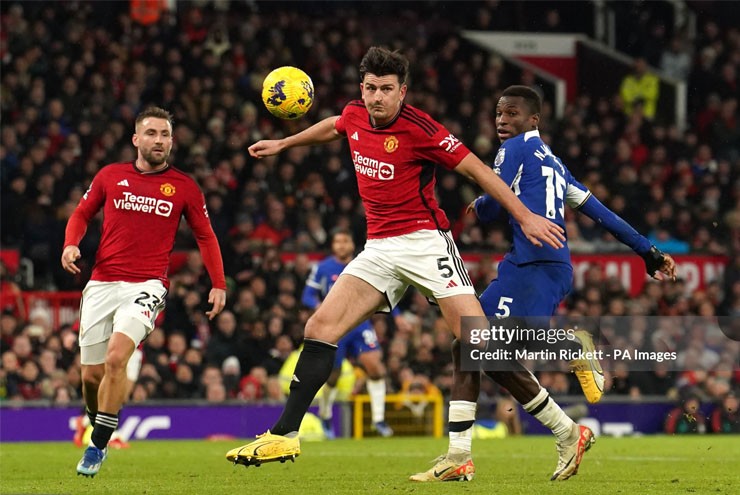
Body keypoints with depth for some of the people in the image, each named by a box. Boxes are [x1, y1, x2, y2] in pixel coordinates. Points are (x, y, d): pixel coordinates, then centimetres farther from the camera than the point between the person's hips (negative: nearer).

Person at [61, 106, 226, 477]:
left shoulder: (184, 187, 5)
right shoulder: (110, 176, 7)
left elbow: (205, 236, 13)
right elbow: (82, 213, 18)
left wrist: (218, 284, 5)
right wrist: (71, 244, -3)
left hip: (147, 286, -2)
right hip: (102, 284, 3)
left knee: (116, 358, -24)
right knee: (91, 374, 3)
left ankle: (98, 446, -14)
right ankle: (97, 431, 33)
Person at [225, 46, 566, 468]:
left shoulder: (419, 129, -15)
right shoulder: (354, 115, 5)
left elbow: (476, 168, -10)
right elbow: (333, 127, 31)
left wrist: (525, 217, -12)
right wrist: (283, 144, 43)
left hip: (424, 240, -6)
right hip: (379, 248, 6)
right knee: (321, 328, -5)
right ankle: (284, 436, -1)